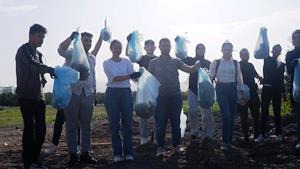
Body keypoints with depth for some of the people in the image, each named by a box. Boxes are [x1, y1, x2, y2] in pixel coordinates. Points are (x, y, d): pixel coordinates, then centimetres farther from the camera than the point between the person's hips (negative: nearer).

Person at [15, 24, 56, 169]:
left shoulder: (38, 54, 20)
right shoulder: (24, 50, -5)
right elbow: (32, 65, -25)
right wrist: (50, 69, -29)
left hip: (39, 97, 7)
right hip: (26, 96, -7)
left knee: (41, 128, 4)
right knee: (30, 127, -8)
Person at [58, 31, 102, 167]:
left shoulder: (92, 58, 16)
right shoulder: (72, 53, 0)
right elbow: (61, 50, -23)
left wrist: (94, 93, 19)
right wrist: (71, 37, -36)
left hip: (87, 94, 5)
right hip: (72, 93, -5)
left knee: (86, 125, 8)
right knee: (71, 125, 1)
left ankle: (85, 153, 17)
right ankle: (72, 155, 9)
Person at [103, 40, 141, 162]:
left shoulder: (126, 62, 10)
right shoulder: (107, 63, 1)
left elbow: (133, 75, -4)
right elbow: (114, 78, -14)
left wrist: (137, 75, -27)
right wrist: (130, 76, -28)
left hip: (126, 92, 2)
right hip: (112, 93, -2)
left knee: (127, 122, 0)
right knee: (114, 124, 0)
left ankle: (128, 152, 6)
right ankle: (117, 153, 8)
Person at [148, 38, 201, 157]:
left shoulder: (176, 61, 6)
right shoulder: (154, 62, 4)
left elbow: (189, 70, -7)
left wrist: (195, 67, -28)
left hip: (175, 96, 1)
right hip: (161, 97, -1)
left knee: (176, 121, 8)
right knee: (161, 122, 0)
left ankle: (176, 145, 19)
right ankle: (160, 147, 6)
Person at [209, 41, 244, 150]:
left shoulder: (236, 63, 9)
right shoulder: (216, 63, 2)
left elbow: (239, 78, 11)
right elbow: (210, 76, -1)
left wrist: (242, 92, 8)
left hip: (232, 89, 3)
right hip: (221, 89, -3)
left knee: (232, 116, 4)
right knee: (226, 115, -13)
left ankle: (229, 140, 17)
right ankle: (225, 141, 1)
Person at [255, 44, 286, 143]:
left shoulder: (282, 64, 14)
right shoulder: (267, 60, 6)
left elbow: (281, 79, 15)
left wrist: (283, 91, 12)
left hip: (277, 90, 3)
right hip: (267, 88, -3)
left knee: (277, 112, 7)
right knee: (264, 112, -1)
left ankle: (279, 134, 13)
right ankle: (262, 134, 1)